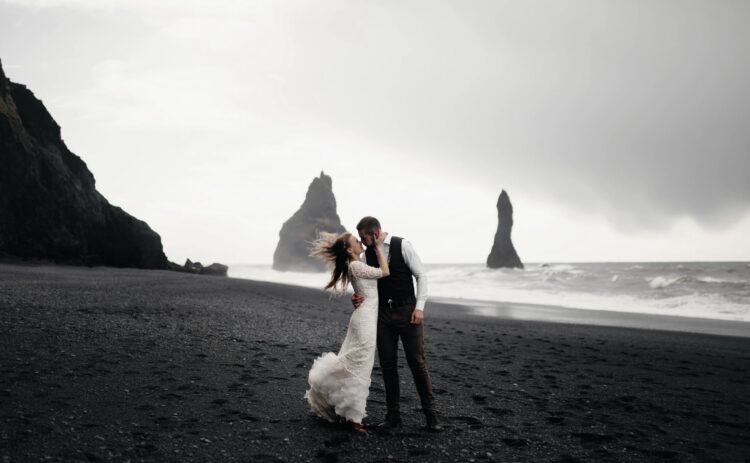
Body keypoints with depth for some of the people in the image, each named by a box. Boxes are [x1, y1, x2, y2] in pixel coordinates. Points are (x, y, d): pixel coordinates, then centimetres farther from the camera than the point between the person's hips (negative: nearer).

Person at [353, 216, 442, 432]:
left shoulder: (402, 245, -10)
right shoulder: (368, 253, 3)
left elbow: (421, 275, -7)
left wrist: (419, 307, -13)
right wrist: (362, 297, -18)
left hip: (407, 311, -4)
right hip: (383, 313, 4)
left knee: (417, 362, 0)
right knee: (388, 364, 6)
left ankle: (431, 414, 12)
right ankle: (393, 414, 18)